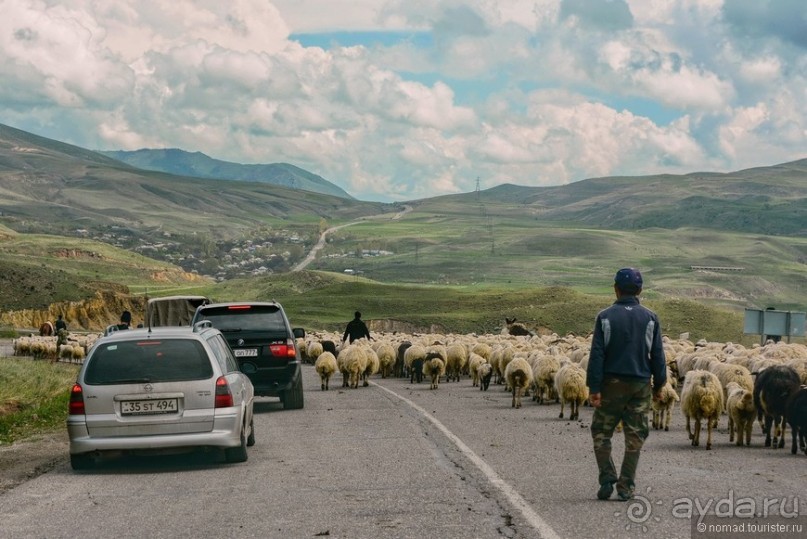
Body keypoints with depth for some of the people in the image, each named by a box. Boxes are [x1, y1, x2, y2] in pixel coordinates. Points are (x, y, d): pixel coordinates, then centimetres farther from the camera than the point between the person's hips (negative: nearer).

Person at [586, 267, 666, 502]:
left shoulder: (605, 317, -5)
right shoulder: (650, 318, 0)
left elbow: (597, 354, -9)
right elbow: (657, 355, 3)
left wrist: (593, 387, -8)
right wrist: (659, 384, 13)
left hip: (612, 384, -2)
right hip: (641, 385, 2)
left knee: (601, 432, 11)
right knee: (635, 436, 7)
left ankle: (607, 478, 0)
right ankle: (626, 487, 6)